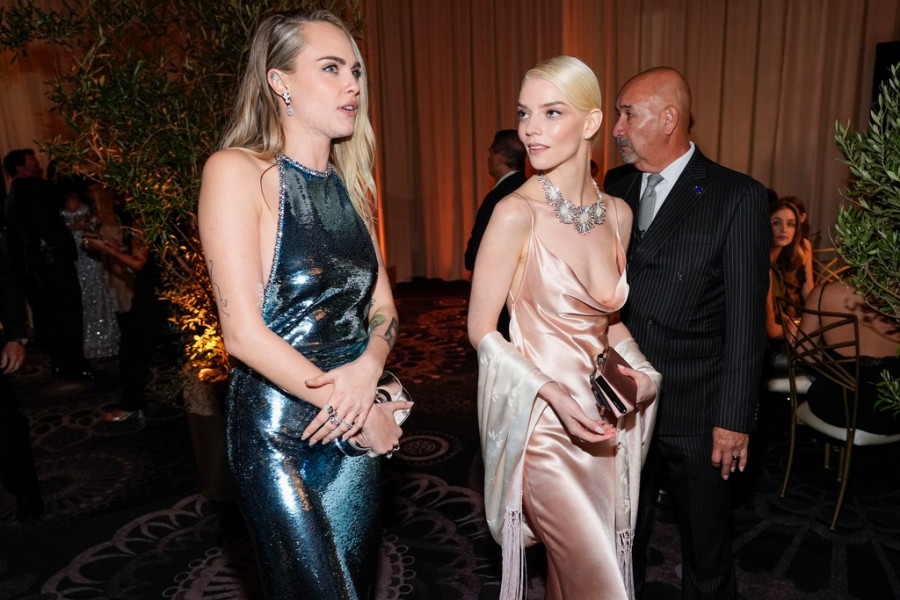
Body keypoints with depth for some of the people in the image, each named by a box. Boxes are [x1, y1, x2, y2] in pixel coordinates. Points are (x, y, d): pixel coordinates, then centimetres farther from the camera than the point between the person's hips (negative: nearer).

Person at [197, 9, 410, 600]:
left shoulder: (349, 184, 8)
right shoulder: (237, 171, -12)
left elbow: (382, 304, 9)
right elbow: (245, 333, -18)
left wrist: (369, 366, -14)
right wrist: (362, 414, -13)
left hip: (360, 427, 6)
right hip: (278, 433, -6)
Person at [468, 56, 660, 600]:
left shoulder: (617, 214, 2)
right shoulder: (517, 213, -15)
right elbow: (482, 330, -11)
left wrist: (638, 371, -4)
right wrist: (554, 393, -22)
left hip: (603, 421, 5)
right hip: (542, 422, -5)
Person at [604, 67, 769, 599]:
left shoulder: (738, 197, -12)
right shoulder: (616, 186, 4)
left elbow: (747, 319, -12)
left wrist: (735, 417, -12)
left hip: (695, 409, -4)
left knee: (705, 539, 17)